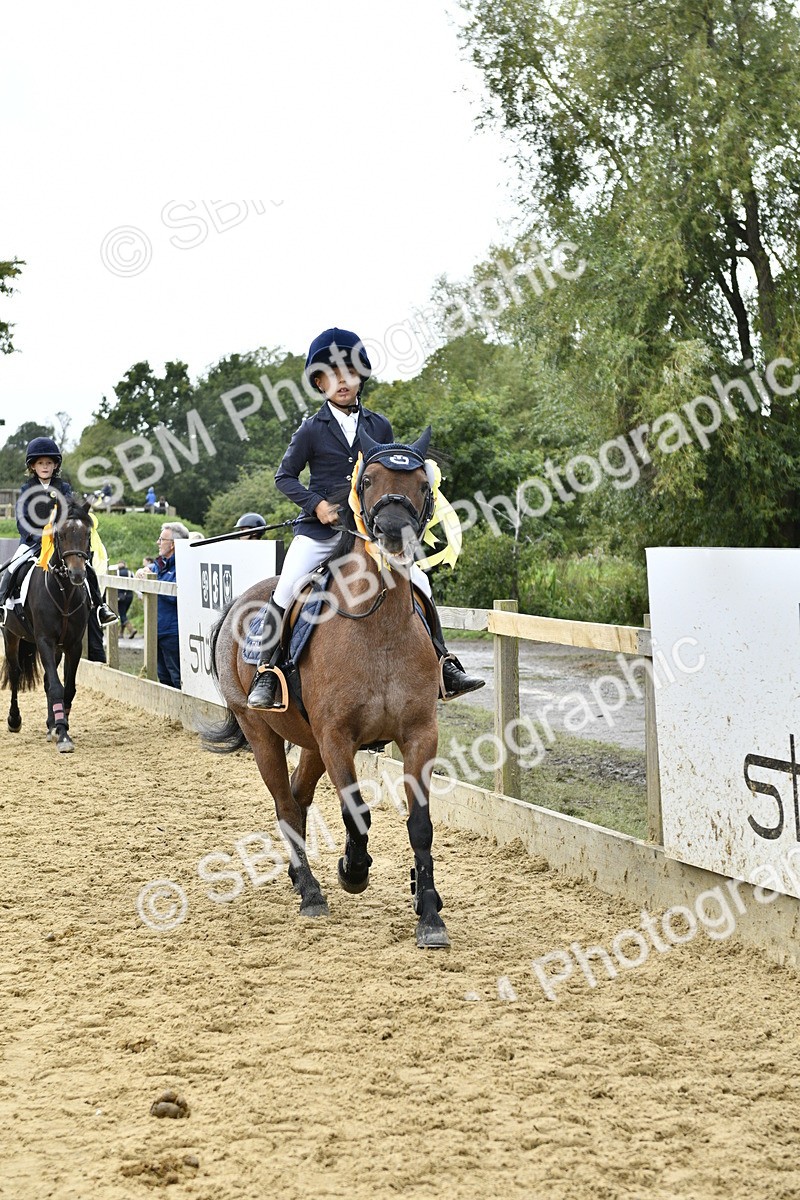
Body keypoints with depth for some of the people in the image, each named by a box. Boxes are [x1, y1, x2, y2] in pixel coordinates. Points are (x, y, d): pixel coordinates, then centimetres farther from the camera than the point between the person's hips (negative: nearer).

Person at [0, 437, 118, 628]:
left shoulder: (63, 487, 7)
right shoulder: (27, 489, 3)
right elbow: (22, 519, -3)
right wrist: (37, 538, -17)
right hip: (33, 540, -1)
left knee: (87, 567, -15)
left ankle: (99, 605, -6)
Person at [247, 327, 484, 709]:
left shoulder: (379, 427, 7)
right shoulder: (312, 429, -2)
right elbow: (285, 476, 1)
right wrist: (317, 504, -13)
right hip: (319, 530, -3)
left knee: (418, 583, -7)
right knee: (285, 591, -20)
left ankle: (443, 666, 2)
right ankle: (266, 674, -11)